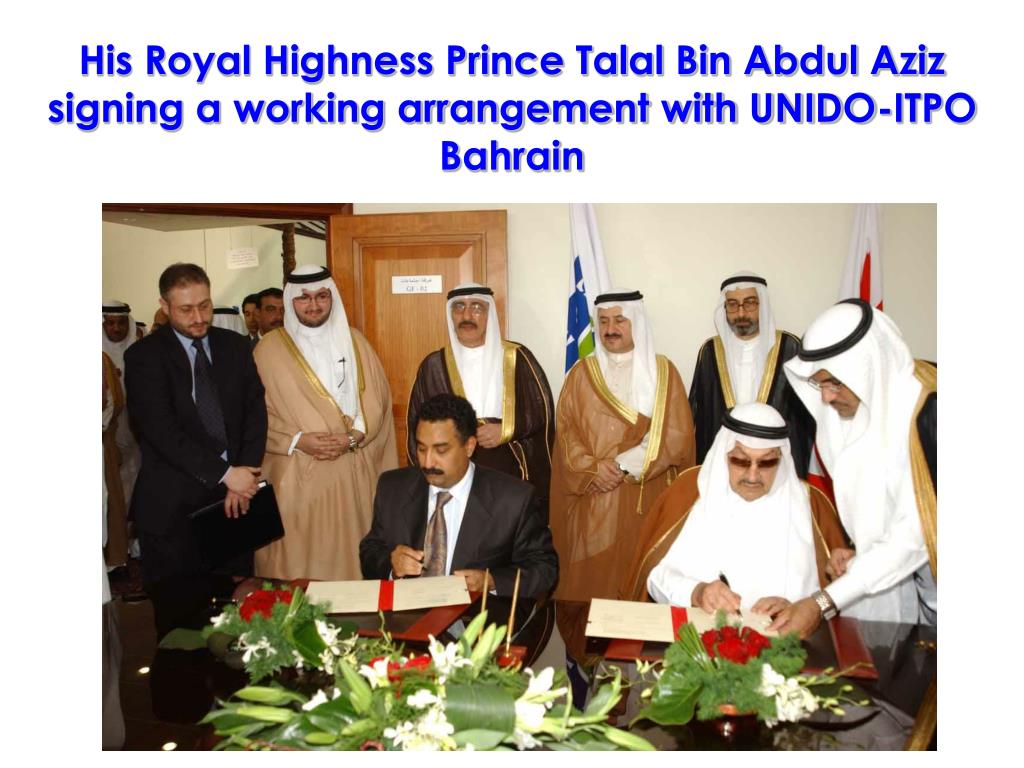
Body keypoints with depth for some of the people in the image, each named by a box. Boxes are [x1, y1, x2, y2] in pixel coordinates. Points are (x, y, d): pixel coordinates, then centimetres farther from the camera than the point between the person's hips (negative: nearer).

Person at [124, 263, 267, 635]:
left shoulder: (233, 346, 8)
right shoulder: (144, 356, -5)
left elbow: (255, 412, 4)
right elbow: (163, 432, -14)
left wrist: (244, 475, -9)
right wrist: (225, 474, -17)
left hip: (235, 493, 3)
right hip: (173, 506, -3)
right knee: (176, 612, 8)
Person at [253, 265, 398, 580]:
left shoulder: (354, 341, 9)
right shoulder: (269, 348, 1)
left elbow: (377, 399, 6)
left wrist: (353, 437, -10)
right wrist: (297, 441, -14)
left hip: (352, 474, 2)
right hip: (296, 476, -2)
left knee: (350, 558, 7)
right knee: (297, 558, 2)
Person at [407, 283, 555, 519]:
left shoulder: (516, 358, 0)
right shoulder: (433, 366, 3)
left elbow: (542, 409, 1)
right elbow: (418, 426, 6)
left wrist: (505, 430, -12)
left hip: (511, 478, 0)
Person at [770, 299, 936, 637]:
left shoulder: (926, 412, -26)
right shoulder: (854, 403, -7)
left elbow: (915, 536, -27)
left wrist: (823, 603, -29)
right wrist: (856, 551, -10)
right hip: (880, 565, 5)